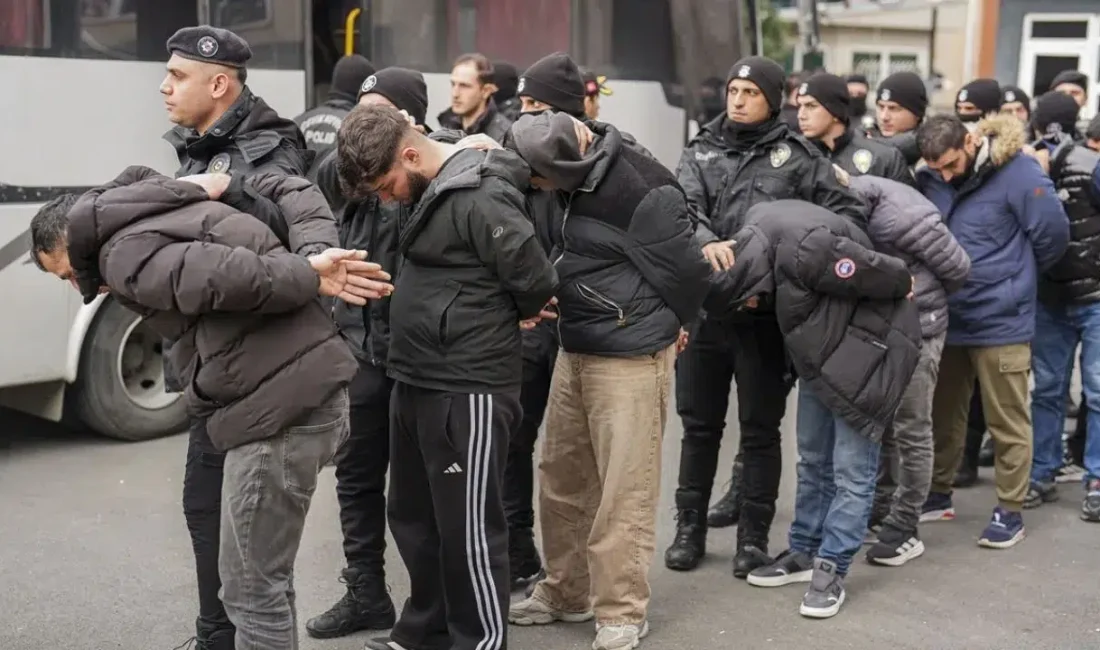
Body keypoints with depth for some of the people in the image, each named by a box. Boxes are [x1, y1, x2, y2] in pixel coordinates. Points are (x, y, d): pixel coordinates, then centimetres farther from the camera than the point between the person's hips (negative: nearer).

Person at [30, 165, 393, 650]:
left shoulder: (124, 253, -4)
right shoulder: (177, 208, 26)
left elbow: (220, 276, -23)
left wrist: (309, 278, -10)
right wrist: (314, 261, 3)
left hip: (278, 404, -9)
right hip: (314, 384, 10)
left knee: (252, 589, 3)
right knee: (265, 579, 21)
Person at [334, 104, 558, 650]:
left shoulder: (479, 197, -18)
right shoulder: (433, 191, 10)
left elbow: (537, 282, -18)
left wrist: (501, 319, -1)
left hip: (467, 391, -10)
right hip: (416, 384, 10)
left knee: (468, 529, 1)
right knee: (414, 517, 19)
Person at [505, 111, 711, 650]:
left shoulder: (630, 187, -21)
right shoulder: (584, 174, 2)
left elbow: (683, 266, -18)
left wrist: (665, 323, -4)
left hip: (630, 357, -8)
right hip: (575, 351, 8)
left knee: (624, 491, -1)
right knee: (561, 478, 15)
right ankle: (566, 591, 30)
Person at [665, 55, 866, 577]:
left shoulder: (798, 156, 2)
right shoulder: (701, 151, 7)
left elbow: (848, 211, -4)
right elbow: (682, 207, -9)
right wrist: (705, 240, -31)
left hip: (768, 314, -2)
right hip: (706, 307, 2)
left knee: (760, 428, 8)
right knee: (699, 424, 12)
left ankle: (753, 536, 20)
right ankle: (690, 527, 25)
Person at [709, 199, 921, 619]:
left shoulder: (807, 250, -35)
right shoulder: (754, 233, -7)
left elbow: (878, 275, -24)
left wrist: (903, 287, -6)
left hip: (865, 355, -9)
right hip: (820, 356, 9)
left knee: (851, 471, -4)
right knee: (813, 462, 14)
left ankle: (832, 571, 2)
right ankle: (804, 552, 25)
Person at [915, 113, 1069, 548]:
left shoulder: (1017, 172, -14)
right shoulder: (930, 179, 0)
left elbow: (1054, 235, -11)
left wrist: (1014, 279, 2)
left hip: (1000, 321, -5)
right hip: (944, 317, 6)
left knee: (1007, 422, 3)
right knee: (942, 413, 16)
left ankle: (1010, 511, 14)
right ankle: (938, 495, 31)